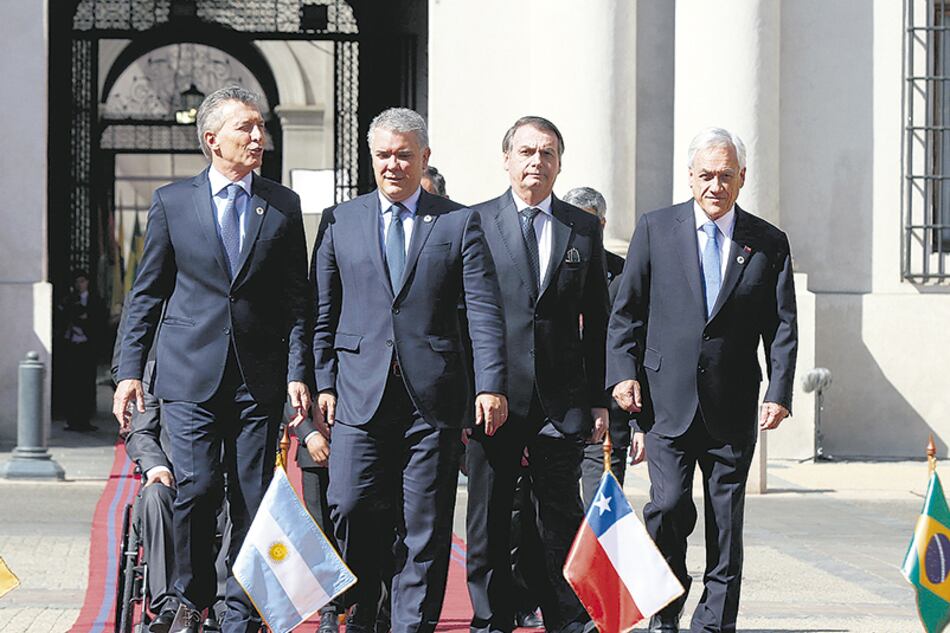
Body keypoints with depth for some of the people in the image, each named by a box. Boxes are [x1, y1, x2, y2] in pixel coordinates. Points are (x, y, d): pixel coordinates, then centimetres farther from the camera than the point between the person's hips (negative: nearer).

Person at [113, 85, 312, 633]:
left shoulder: (283, 206, 9)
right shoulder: (173, 202, 6)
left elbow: (297, 298, 8)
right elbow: (147, 294, 8)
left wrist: (298, 372, -2)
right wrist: (131, 370, 2)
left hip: (259, 378, 1)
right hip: (190, 375, -1)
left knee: (253, 499, 0)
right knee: (197, 488, -12)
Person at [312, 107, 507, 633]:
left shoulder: (460, 223, 6)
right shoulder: (339, 222, 11)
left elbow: (484, 312, 0)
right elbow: (323, 312, 12)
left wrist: (491, 386, -10)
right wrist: (323, 382, 3)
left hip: (433, 395, -1)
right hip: (360, 392, 1)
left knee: (425, 524, 1)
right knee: (351, 509, -7)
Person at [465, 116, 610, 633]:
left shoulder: (584, 229, 11)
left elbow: (596, 320, 12)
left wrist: (599, 398, 6)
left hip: (561, 398, 1)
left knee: (562, 516, 3)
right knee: (488, 518, 4)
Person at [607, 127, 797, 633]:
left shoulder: (769, 244, 7)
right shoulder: (655, 229, 5)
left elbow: (783, 327, 5)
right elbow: (626, 311, 7)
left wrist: (780, 393, -6)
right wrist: (623, 371, -5)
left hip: (733, 410, 1)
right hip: (666, 398, -1)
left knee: (726, 519, 3)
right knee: (670, 504, -12)